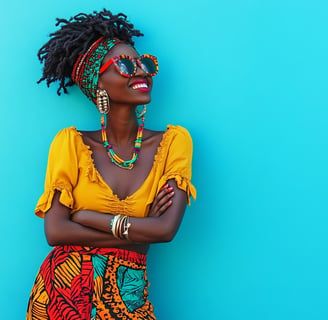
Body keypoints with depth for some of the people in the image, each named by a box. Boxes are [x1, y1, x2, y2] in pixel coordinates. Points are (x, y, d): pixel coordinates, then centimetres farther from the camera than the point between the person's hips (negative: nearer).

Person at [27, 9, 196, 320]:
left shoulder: (173, 141, -5)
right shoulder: (71, 143, -4)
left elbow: (167, 228, -16)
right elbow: (55, 231, -12)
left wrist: (85, 216, -12)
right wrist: (142, 230, -14)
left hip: (128, 295, 0)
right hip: (64, 288, 0)